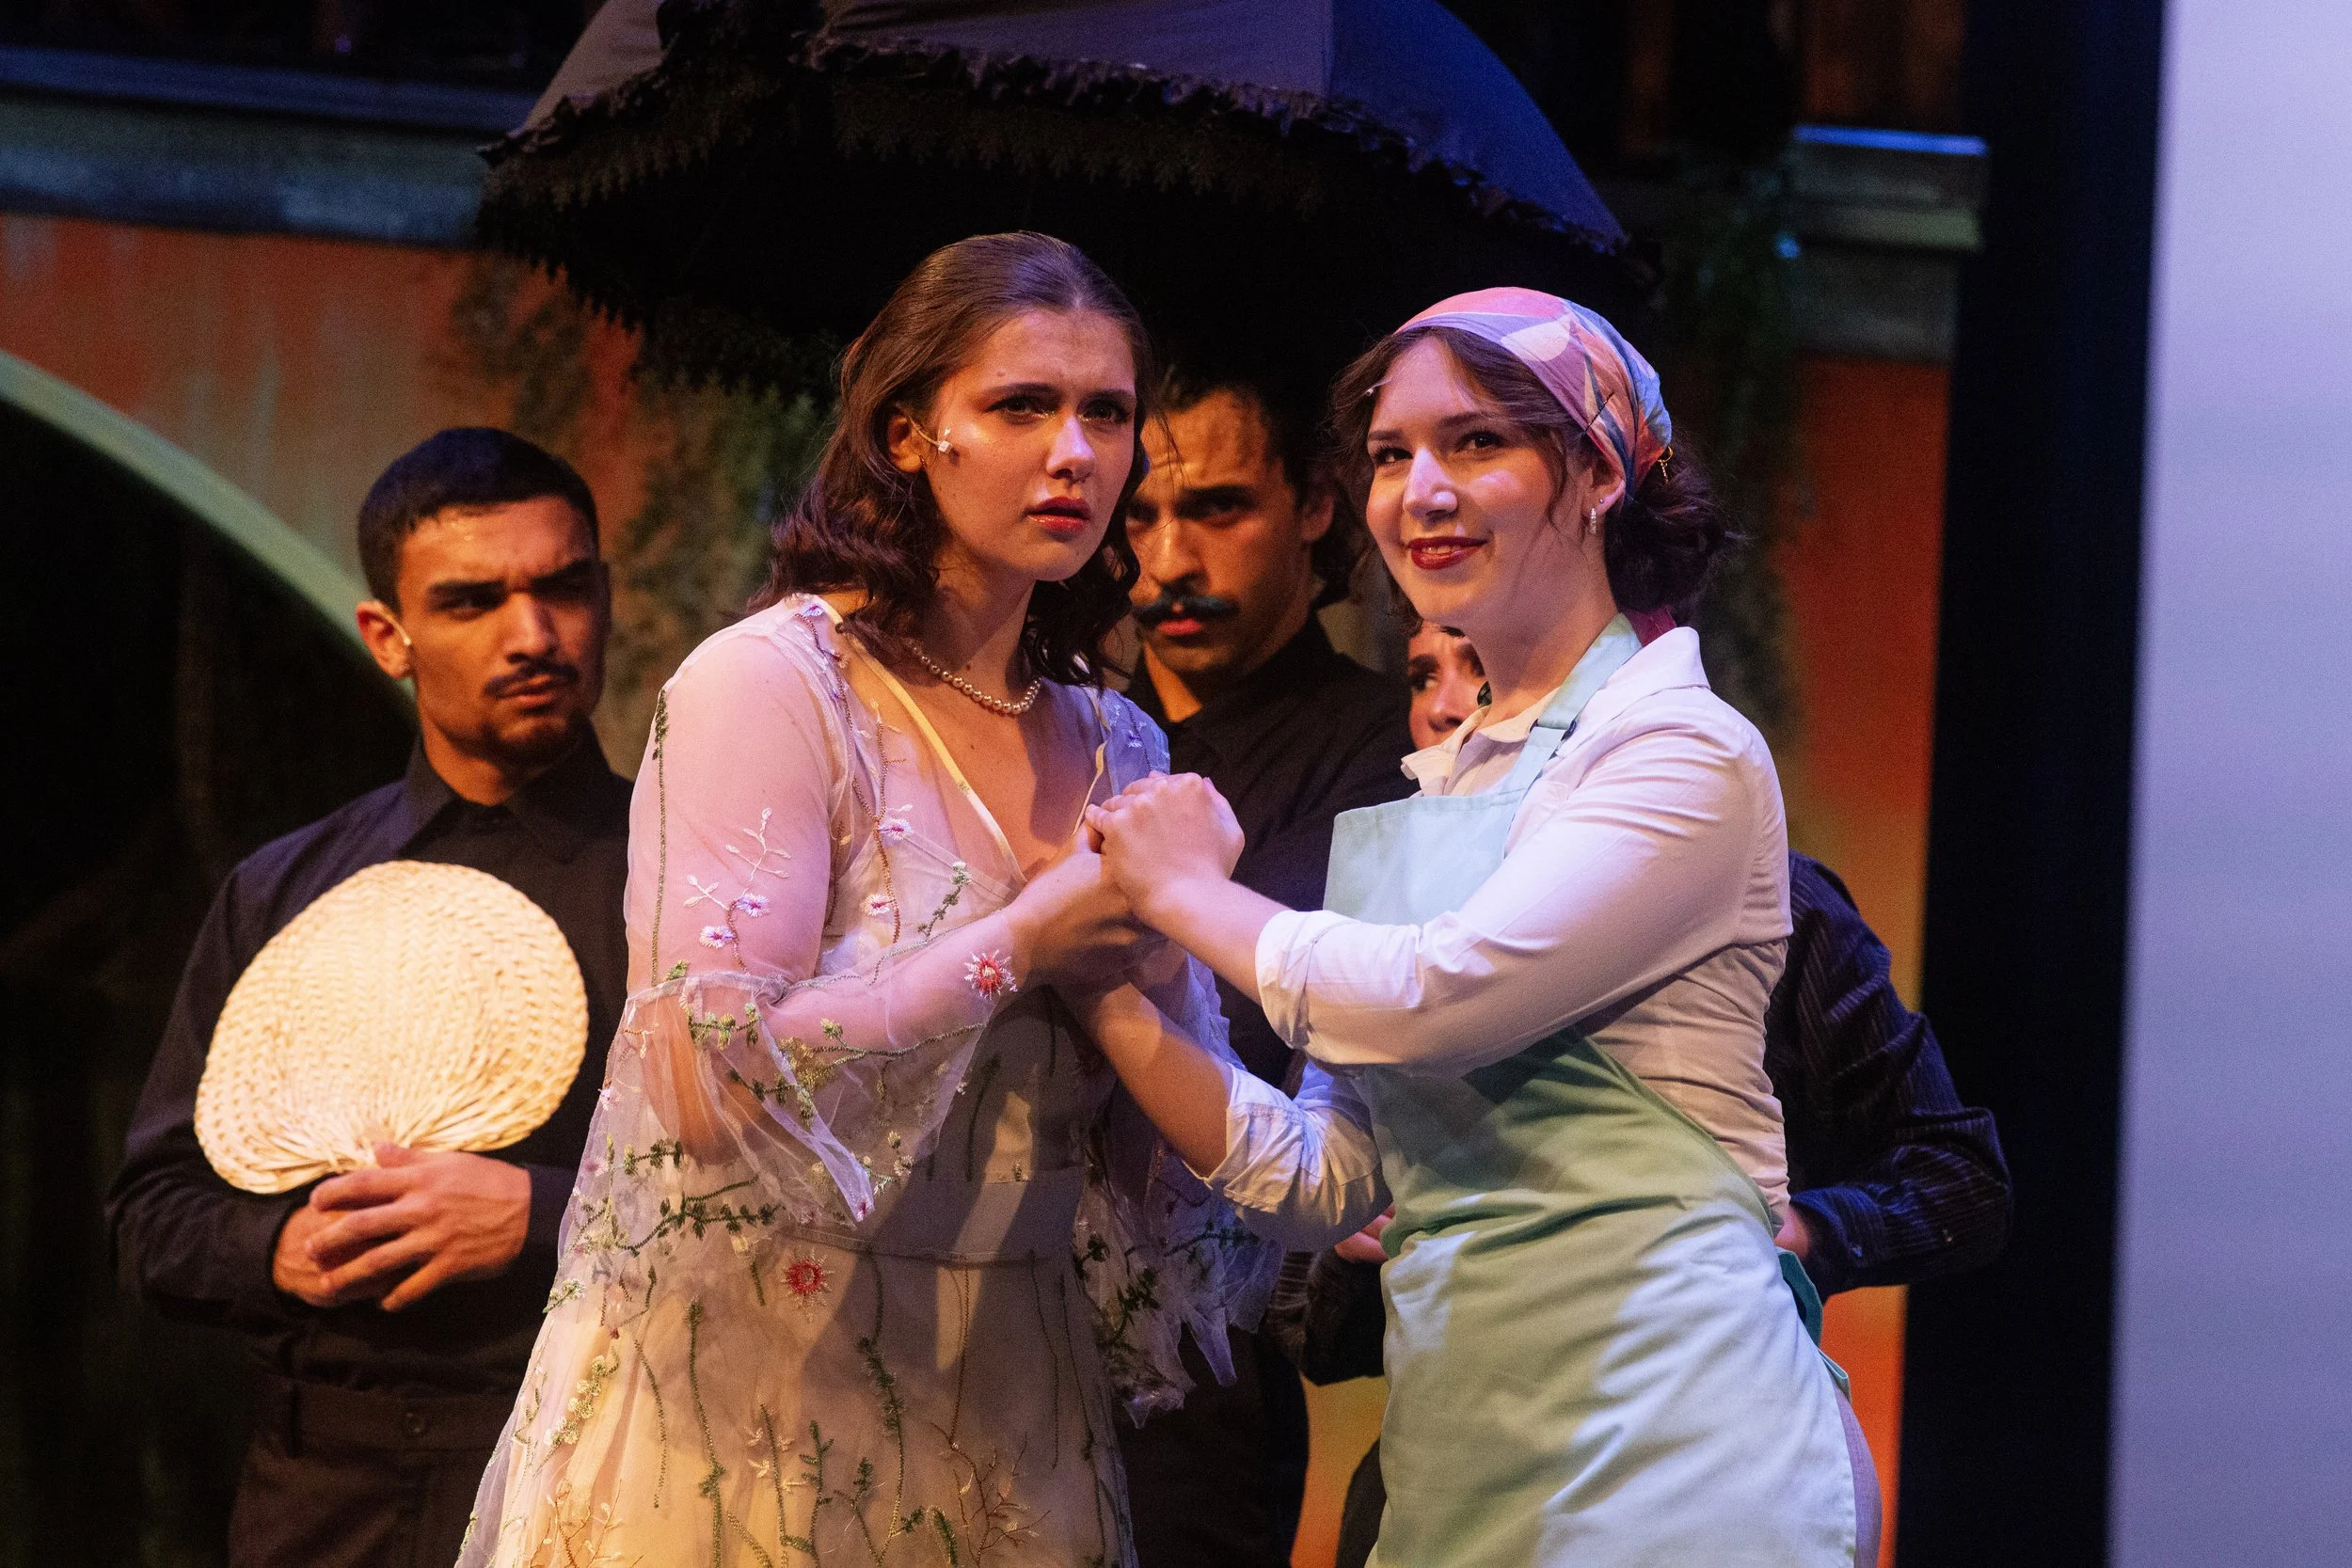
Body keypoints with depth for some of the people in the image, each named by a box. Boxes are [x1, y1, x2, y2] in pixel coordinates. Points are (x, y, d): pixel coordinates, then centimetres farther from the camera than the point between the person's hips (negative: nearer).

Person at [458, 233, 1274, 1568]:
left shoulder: (1117, 747, 8)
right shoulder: (768, 682, -11)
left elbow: (1152, 1145, 12)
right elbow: (715, 1081, -21)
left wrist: (1157, 978, -9)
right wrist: (1025, 943, -16)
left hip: (1008, 1398, 6)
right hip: (759, 1394, -6)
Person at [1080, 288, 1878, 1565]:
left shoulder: (1684, 752, -7)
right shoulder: (1434, 789, 15)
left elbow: (1437, 995, -20)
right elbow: (1323, 1179, 11)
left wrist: (1190, 893, -4)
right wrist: (1112, 1000, 0)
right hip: (1460, 1445, 7)